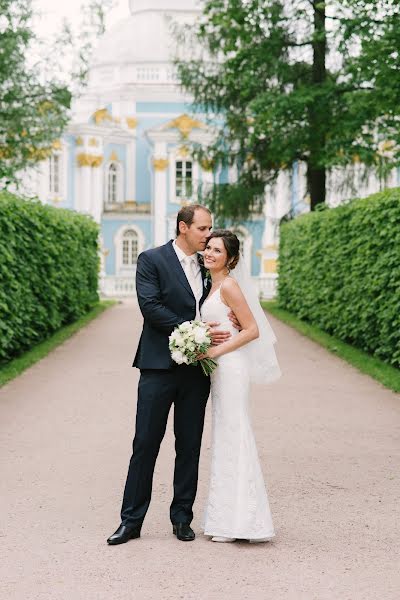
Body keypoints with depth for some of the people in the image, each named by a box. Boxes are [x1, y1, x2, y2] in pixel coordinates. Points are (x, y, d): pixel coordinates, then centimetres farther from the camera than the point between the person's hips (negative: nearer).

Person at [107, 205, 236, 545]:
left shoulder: (206, 265, 13)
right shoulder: (152, 260, -3)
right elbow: (151, 307, -14)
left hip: (196, 369, 5)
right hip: (160, 367, -5)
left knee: (190, 446, 8)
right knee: (146, 443, -1)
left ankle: (182, 517, 18)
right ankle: (131, 520, 6)